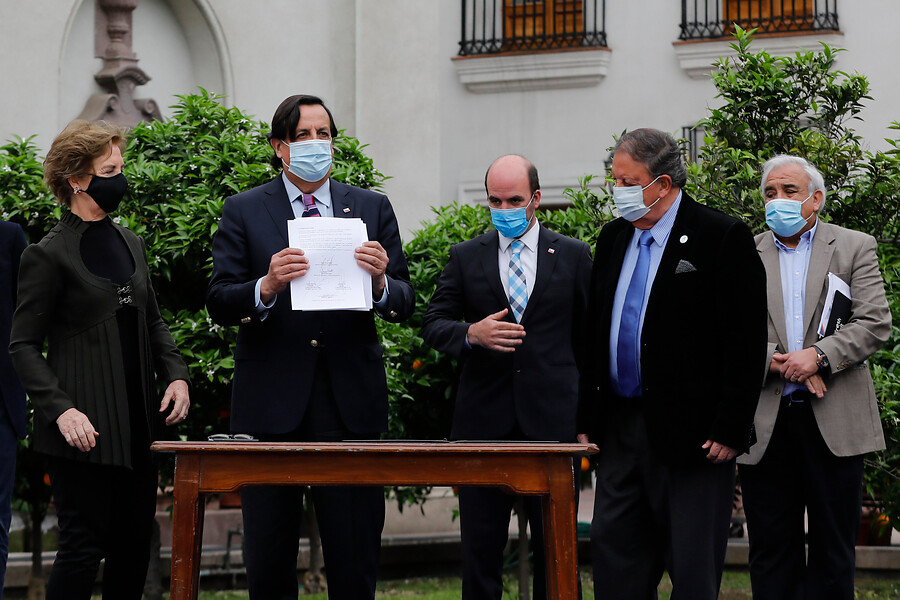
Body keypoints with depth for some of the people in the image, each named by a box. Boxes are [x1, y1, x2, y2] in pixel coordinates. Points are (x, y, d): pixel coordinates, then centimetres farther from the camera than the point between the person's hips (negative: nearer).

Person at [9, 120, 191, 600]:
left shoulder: (131, 245, 15)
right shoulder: (48, 255, -7)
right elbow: (24, 346, -8)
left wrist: (175, 375, 5)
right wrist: (60, 410, -20)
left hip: (138, 425, 7)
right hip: (87, 430, -7)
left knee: (134, 545, 9)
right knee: (84, 545, -6)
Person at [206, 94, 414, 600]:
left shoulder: (373, 209, 11)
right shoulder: (244, 212, 6)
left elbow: (405, 306, 7)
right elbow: (219, 305, -2)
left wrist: (381, 281, -16)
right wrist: (267, 286, -22)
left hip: (351, 404, 1)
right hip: (272, 403, -1)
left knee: (356, 558, 0)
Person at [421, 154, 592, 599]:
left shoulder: (574, 256, 8)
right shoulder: (466, 257, 10)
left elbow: (589, 337, 10)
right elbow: (432, 326, 7)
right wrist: (471, 333, -14)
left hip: (552, 418, -1)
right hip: (483, 423, 1)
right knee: (480, 549, 4)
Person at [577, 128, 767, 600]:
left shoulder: (723, 238, -8)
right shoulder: (613, 238, 12)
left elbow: (746, 344, -11)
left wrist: (730, 431, -15)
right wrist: (586, 419, 11)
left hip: (692, 434, -6)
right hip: (620, 427, 6)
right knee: (614, 551, 8)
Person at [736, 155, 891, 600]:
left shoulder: (855, 247, 7)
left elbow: (875, 324, -2)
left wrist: (819, 355, -15)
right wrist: (775, 361, -13)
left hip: (834, 423, -1)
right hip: (765, 424, 1)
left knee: (834, 547, 4)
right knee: (771, 547, 5)